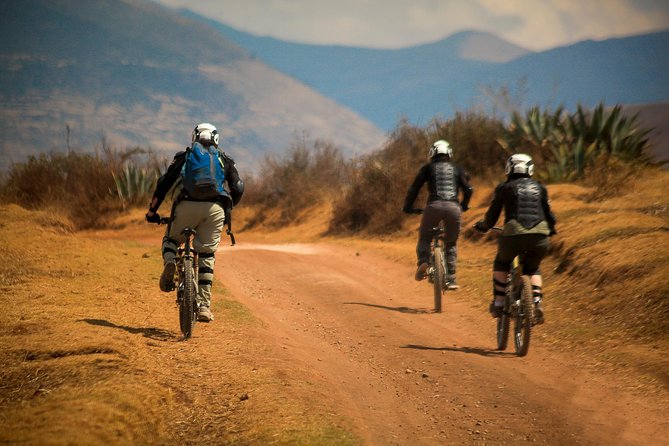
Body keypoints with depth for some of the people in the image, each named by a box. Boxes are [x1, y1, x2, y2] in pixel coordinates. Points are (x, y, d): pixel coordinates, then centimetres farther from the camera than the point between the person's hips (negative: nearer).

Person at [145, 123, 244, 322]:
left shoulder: (184, 156, 20)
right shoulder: (225, 159, 22)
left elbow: (164, 183, 13)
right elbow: (238, 188, 14)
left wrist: (152, 211, 18)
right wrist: (227, 210, 30)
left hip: (188, 205, -1)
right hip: (215, 208, 1)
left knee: (171, 238, 24)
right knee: (207, 255, 10)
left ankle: (169, 262, -10)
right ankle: (204, 305, 3)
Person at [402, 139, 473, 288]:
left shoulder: (428, 168, 15)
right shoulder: (456, 169, 20)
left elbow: (414, 188, 9)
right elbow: (468, 190, 15)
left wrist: (407, 207, 20)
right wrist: (464, 206, 31)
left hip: (434, 206, -2)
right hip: (453, 207, 2)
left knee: (424, 238, 17)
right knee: (451, 244, 17)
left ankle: (423, 261, -12)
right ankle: (451, 279, 9)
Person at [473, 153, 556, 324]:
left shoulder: (504, 188, 11)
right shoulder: (539, 188, 20)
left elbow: (493, 214, 12)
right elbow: (548, 213, 22)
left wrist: (482, 226, 32)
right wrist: (551, 229, 42)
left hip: (514, 233, -2)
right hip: (540, 235, 2)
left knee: (501, 264, 27)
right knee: (533, 269, 27)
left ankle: (498, 303, 20)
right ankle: (537, 302, 5)